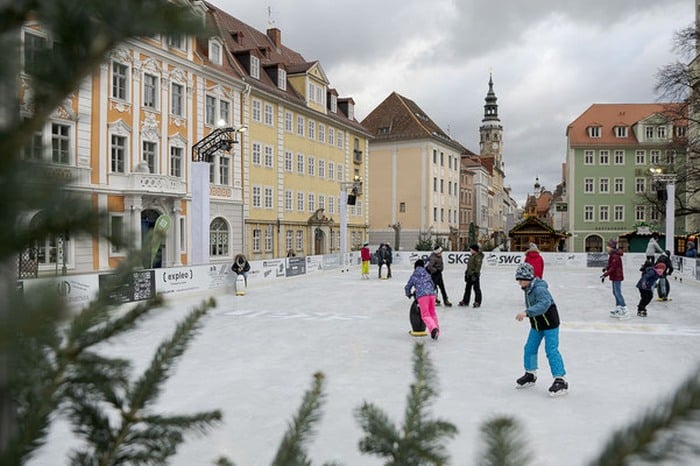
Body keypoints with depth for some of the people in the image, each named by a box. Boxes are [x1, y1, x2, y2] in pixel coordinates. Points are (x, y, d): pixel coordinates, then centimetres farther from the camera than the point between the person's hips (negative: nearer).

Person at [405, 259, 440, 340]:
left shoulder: (413, 276, 15)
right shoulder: (427, 274, 23)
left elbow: (407, 287, 22)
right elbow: (433, 285, 29)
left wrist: (409, 295, 41)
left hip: (422, 296, -4)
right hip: (431, 294, 4)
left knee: (425, 315, -5)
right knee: (432, 313, 18)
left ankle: (433, 328, -29)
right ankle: (436, 330, 18)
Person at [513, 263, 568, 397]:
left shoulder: (539, 289, -27)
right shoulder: (527, 289, 2)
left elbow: (544, 304, -44)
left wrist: (526, 313, -52)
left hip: (550, 323, -9)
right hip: (536, 324, 9)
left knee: (551, 351, -11)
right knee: (529, 348, 12)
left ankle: (560, 380, -5)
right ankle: (531, 374, 29)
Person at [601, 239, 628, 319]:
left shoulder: (615, 256, -21)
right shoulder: (612, 255, 11)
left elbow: (613, 268, -24)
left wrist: (605, 274, -24)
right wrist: (606, 269, 5)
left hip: (617, 277, -11)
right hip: (614, 277, 11)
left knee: (618, 293, -8)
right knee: (615, 292, 17)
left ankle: (625, 311, -6)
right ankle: (618, 309, 27)